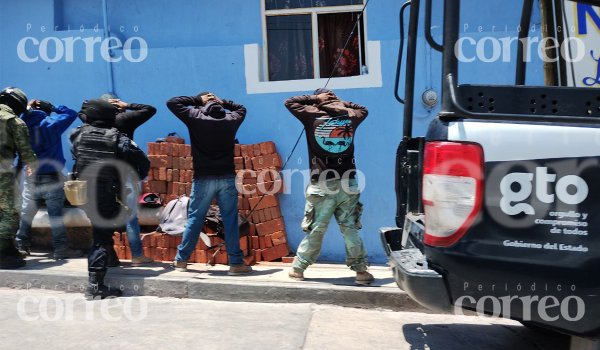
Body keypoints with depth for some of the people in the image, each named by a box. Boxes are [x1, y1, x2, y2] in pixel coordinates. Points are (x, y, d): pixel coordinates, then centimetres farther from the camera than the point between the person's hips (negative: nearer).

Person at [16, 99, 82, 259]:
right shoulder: (51, 123, -11)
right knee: (55, 214, -2)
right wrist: (52, 107, -1)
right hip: (51, 178, -4)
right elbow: (72, 113, -3)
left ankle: (22, 245, 20)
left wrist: (27, 109, 10)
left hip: (31, 178, 5)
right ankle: (61, 248, 0)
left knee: (26, 213, 12)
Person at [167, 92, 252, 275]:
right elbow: (241, 108, 29)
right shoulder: (231, 119, 7)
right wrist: (222, 102, 17)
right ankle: (236, 263, 5)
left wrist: (197, 100, 10)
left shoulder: (195, 116, -2)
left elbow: (172, 103, 7)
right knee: (230, 220, 4)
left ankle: (181, 259, 19)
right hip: (227, 178, 1)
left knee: (194, 219, 9)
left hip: (203, 178, -1)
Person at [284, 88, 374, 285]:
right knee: (350, 229, 9)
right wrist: (342, 104, 24)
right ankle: (361, 270, 9)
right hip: (348, 183, 2)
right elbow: (363, 110, 31)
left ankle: (298, 268, 16)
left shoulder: (313, 115, -1)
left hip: (322, 185, -2)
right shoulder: (350, 116, 8)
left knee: (315, 230, 7)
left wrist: (314, 98, 13)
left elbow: (290, 103, 13)